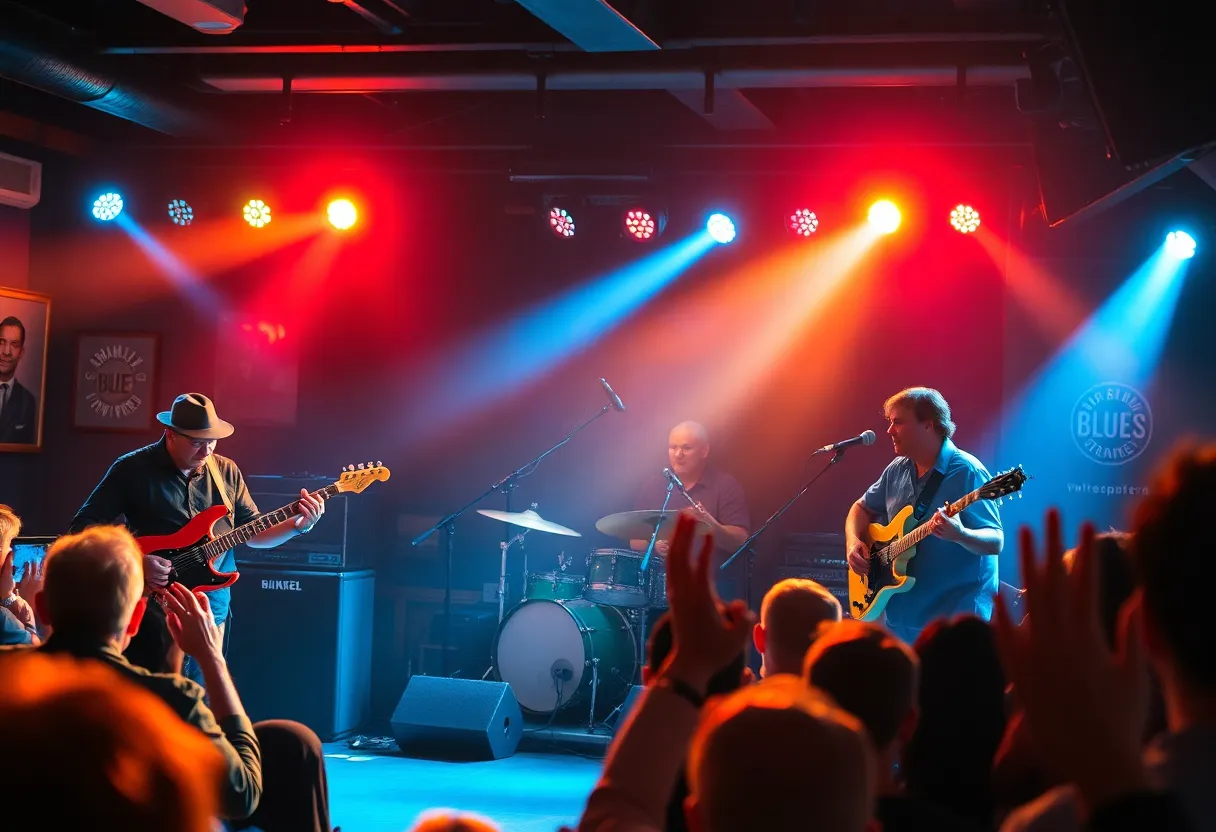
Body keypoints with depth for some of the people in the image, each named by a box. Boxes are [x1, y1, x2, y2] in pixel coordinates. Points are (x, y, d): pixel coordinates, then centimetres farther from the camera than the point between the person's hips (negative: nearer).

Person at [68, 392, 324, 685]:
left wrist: (299, 526, -3)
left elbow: (252, 532, 15)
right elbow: (83, 527, -8)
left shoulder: (227, 472, 8)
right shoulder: (133, 469, -6)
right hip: (153, 609, -4)